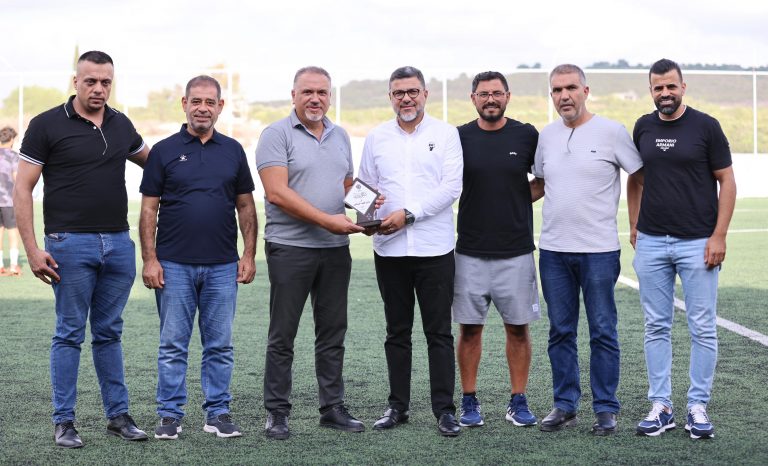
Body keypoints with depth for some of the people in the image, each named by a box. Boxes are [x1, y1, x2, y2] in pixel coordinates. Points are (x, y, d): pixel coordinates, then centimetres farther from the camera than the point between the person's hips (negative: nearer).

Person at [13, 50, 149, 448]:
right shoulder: (47, 125, -4)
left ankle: (118, 415, 18)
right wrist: (32, 249, -13)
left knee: (109, 333, 12)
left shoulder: (121, 125, 10)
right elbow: (22, 188, -6)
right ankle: (63, 422, 10)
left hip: (119, 243, 4)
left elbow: (151, 159, 29)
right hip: (71, 243, -4)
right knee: (69, 334, 1)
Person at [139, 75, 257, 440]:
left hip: (222, 266, 2)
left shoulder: (233, 151, 8)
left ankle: (218, 413, 15)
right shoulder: (164, 151, 1)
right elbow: (149, 209, 1)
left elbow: (245, 205, 11)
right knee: (173, 345, 3)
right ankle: (170, 415, 10)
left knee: (220, 345, 6)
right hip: (174, 265, -2)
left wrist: (249, 254, 2)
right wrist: (149, 259, -6)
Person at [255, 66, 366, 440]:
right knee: (282, 336, 1)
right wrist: (327, 220, -19)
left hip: (335, 248, 6)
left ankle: (332, 408, 19)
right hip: (290, 247, -6)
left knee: (333, 333, 10)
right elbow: (277, 192, -16)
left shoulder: (340, 136, 14)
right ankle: (277, 413, 9)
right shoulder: (277, 135, -7)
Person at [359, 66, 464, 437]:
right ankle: (398, 405, 19)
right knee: (397, 332, 10)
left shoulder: (445, 134, 2)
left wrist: (408, 214, -15)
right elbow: (364, 186, 12)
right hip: (389, 249, 3)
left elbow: (451, 187, -7)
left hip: (434, 248, -3)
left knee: (439, 333, 1)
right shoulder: (377, 138, 10)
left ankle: (444, 409, 6)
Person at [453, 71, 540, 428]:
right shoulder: (459, 138, 2)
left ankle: (518, 401, 14)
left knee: (517, 327, 5)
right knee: (469, 328, 4)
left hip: (516, 251, 0)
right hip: (471, 251, 0)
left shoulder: (526, 136, 1)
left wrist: (517, 201, 0)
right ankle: (469, 402, 14)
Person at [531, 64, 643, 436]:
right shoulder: (546, 135, 10)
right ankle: (565, 405, 19)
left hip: (599, 250, -4)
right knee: (560, 332, 10)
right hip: (553, 250, 5)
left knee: (603, 332, 2)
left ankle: (606, 409, 11)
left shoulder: (611, 132, -5)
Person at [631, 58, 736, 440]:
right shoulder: (643, 128, 8)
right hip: (651, 243, 3)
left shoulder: (705, 126, -3)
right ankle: (660, 406, 13)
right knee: (657, 328, 6)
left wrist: (719, 235, -9)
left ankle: (698, 408, 8)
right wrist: (634, 226, 10)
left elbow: (726, 181, -2)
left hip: (697, 243, -3)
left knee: (703, 329, 0)